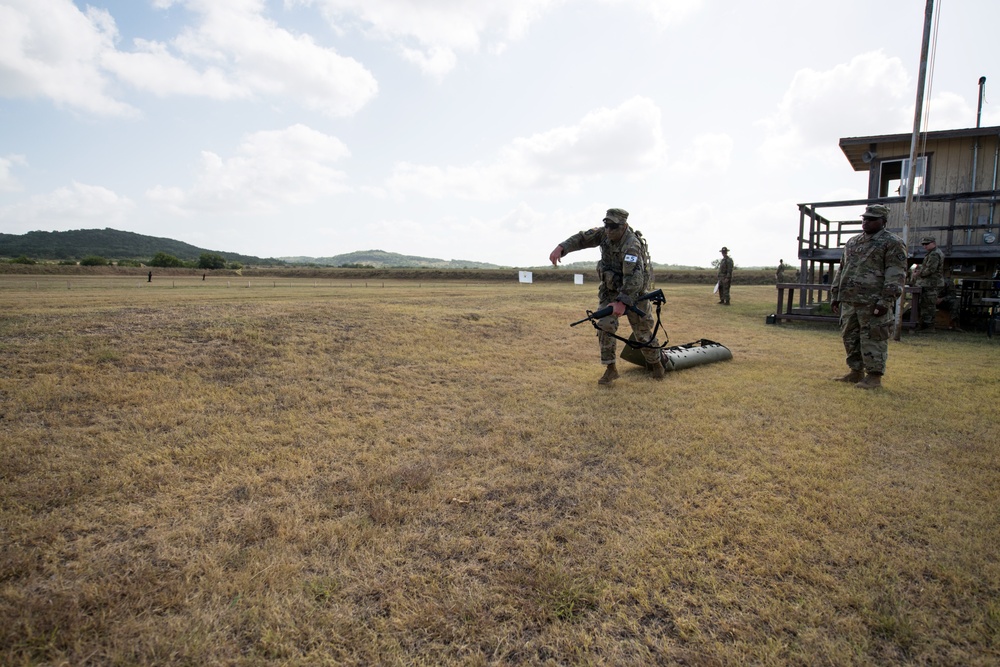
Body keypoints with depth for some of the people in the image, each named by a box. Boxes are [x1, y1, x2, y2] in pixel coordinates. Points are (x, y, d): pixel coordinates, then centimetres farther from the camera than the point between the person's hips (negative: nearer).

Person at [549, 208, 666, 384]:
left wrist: (622, 302, -47)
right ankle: (610, 368, -1)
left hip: (633, 292, -5)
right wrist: (561, 248, -27)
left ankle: (655, 363, 31)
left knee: (643, 331, 6)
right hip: (610, 290, 5)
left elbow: (634, 277, -39)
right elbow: (581, 239, -8)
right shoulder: (604, 233, -10)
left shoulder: (632, 246, -31)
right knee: (605, 326, -10)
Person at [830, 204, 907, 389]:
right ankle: (856, 372, 22)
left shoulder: (892, 243, -2)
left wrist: (886, 300, -19)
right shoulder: (852, 242, 20)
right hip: (849, 301, 7)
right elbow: (842, 270, 24)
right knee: (850, 338, 11)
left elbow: (896, 275, -10)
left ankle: (875, 376, 2)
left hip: (873, 303, -7)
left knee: (873, 339, -5)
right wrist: (835, 295, 19)